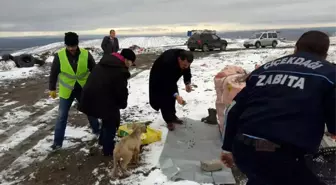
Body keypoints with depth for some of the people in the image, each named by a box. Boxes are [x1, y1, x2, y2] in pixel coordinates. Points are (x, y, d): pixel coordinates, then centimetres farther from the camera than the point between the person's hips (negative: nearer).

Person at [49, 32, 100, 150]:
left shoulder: (86, 54, -12)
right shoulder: (59, 56, -14)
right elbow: (54, 73, -2)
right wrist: (52, 89, 2)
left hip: (84, 89, 1)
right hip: (66, 91, -1)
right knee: (62, 116, 4)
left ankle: (97, 130, 39)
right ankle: (58, 142, 16)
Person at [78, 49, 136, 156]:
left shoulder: (104, 61, 11)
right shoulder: (120, 71, -18)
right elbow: (121, 92, -14)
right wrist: (123, 104, 6)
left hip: (91, 97, 9)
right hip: (104, 101, -9)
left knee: (107, 120, 28)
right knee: (111, 123, 9)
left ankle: (103, 140, 44)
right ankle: (108, 150, 20)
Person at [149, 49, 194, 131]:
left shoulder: (185, 58, -23)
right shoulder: (168, 61, -44)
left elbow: (186, 70, -4)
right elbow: (167, 82, -41)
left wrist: (187, 83, -18)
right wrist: (176, 95, -49)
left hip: (171, 77, 7)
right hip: (159, 79, -6)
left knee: (171, 97, 13)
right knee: (164, 99, -7)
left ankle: (172, 116, 28)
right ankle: (169, 120, 5)